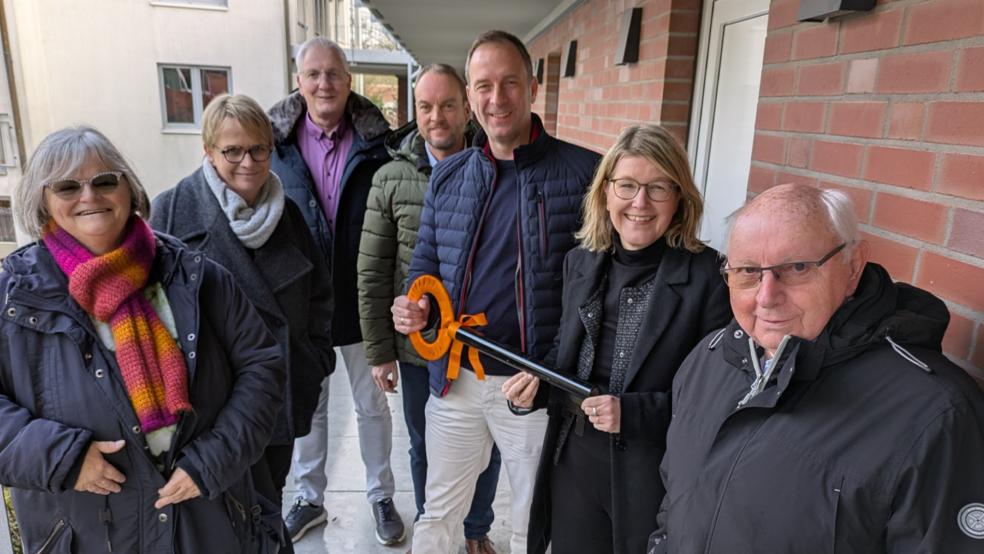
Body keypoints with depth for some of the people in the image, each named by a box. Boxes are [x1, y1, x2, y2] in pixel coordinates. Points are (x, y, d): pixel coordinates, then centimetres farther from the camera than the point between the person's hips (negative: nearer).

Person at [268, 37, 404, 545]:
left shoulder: (376, 140, -6)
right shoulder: (274, 139, -3)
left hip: (362, 299, -1)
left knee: (372, 405, 14)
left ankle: (381, 496, 35)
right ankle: (309, 498, 38)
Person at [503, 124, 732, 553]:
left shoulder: (708, 276, -15)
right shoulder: (580, 262, 2)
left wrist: (634, 412, -23)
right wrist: (536, 383, -8)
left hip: (656, 474, -4)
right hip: (572, 461, 5)